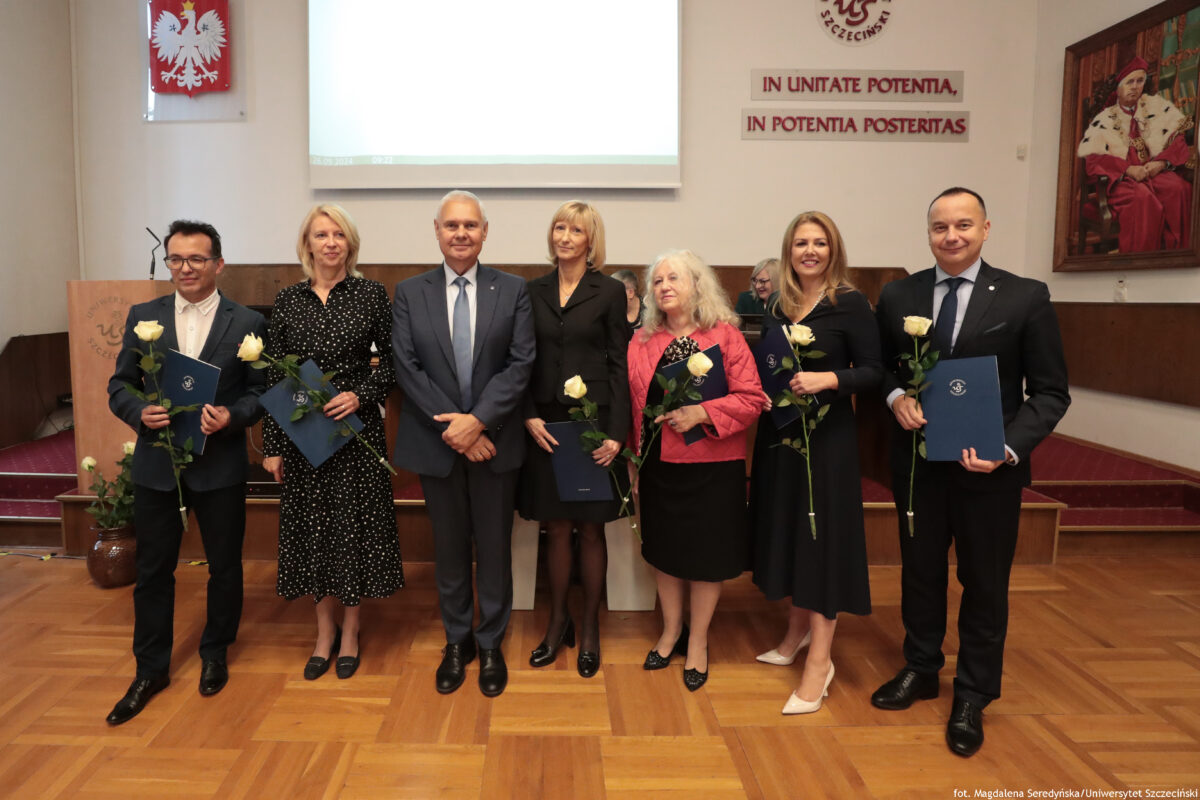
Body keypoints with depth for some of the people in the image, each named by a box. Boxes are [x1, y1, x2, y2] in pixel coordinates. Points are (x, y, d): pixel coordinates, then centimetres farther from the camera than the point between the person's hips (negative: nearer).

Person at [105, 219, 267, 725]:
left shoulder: (247, 323, -3)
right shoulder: (143, 317, 4)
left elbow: (260, 390, -2)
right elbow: (119, 384, 6)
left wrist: (231, 416, -20)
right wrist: (140, 413, -14)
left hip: (221, 466, -2)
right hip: (156, 465, 2)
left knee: (224, 565, 11)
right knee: (152, 570, 11)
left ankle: (215, 654, 33)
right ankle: (151, 669, 27)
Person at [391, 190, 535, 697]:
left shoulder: (513, 290, 0)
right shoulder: (409, 293, 2)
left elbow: (520, 364, -7)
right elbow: (407, 368, -5)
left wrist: (478, 420, -18)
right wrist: (452, 429, -14)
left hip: (494, 441, 0)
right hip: (436, 442, 1)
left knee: (494, 546, 10)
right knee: (449, 547, 13)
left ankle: (491, 644, 27)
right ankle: (457, 641, 31)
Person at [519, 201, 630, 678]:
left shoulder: (609, 292, -1)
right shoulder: (534, 291, 8)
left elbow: (620, 365, -4)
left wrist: (616, 433, -11)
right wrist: (530, 416, -6)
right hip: (546, 425, 3)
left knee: (591, 530, 7)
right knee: (556, 528, 10)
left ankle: (590, 628, 21)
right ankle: (558, 622, 25)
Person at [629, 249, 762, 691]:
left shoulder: (725, 335, -6)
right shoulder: (642, 342, 5)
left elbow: (751, 398, -11)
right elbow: (631, 401, 8)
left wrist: (700, 413, -21)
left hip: (713, 467, -3)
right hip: (659, 464, 4)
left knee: (707, 554, 6)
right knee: (664, 548, 14)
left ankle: (698, 641, 25)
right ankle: (671, 631, 34)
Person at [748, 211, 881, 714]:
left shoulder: (850, 304, -8)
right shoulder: (775, 305, 7)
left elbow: (873, 372, -10)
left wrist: (828, 379, -25)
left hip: (828, 435, -6)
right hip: (779, 432, 6)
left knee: (822, 536, -4)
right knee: (787, 529, 14)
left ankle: (819, 662, 4)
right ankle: (798, 630, 33)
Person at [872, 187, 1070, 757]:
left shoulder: (1026, 298, -7)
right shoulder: (898, 295, 1)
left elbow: (1050, 392, -6)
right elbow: (882, 366, 11)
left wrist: (1008, 447, -20)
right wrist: (895, 397, -11)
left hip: (990, 467, -2)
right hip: (917, 460, 3)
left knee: (984, 582, 11)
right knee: (920, 570, 17)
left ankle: (972, 696, 29)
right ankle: (920, 669, 38)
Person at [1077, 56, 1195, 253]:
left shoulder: (1157, 106, 18)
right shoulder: (1104, 119, 11)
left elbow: (1179, 139, 12)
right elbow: (1092, 158, -2)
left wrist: (1161, 163, -9)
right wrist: (1129, 169, -16)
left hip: (1155, 171, 3)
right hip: (1122, 178, -2)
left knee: (1180, 188, -32)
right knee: (1143, 197, -37)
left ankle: (1177, 253, -28)